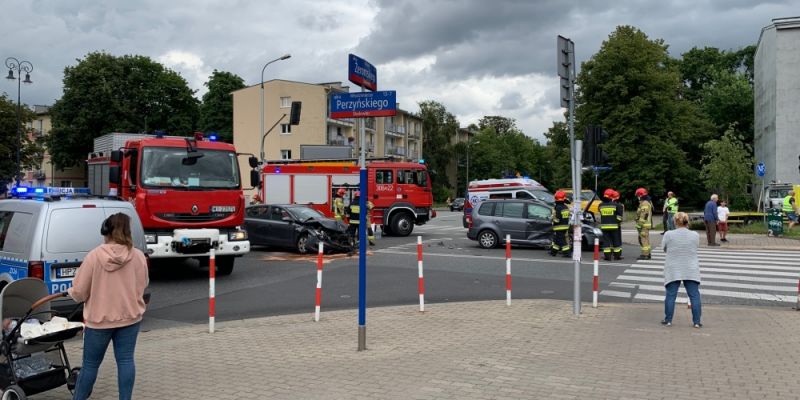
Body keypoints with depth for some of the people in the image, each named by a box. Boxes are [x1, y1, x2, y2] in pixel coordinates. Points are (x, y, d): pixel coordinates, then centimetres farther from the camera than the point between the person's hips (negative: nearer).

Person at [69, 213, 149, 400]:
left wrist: (70, 292, 16)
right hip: (130, 316, 2)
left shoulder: (94, 256, -13)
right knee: (126, 360, 9)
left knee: (91, 364, 12)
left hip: (99, 318, -2)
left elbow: (79, 292, -7)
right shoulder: (138, 256, -6)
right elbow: (141, 287, 4)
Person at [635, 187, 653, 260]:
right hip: (647, 224, 11)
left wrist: (639, 225, -21)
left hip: (644, 225, -11)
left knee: (643, 240, -8)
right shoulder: (648, 202, 17)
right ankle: (647, 254, 23)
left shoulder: (644, 203, -17)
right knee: (646, 240, 16)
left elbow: (643, 215, -22)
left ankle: (645, 255, -6)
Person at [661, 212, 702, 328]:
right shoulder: (695, 235, -3)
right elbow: (695, 247, 11)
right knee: (694, 295, 7)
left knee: (670, 295, 5)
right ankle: (696, 321, 8)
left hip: (673, 271, -1)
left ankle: (668, 320, 9)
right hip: (691, 271, 1)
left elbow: (664, 248, 5)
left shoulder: (669, 235, -8)